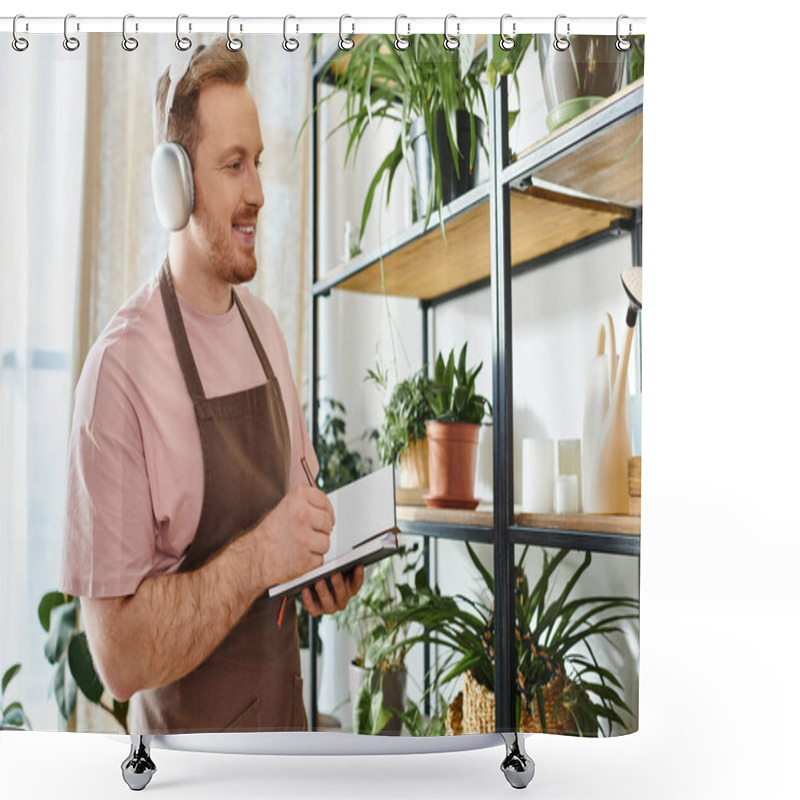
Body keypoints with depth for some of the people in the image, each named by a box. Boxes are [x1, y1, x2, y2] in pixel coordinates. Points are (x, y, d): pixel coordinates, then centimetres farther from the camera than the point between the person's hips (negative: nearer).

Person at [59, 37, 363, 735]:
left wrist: (322, 566, -7)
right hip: (191, 751, -6)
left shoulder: (265, 326, 0)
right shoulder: (121, 367, -23)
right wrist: (257, 558, -31)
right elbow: (117, 655, -22)